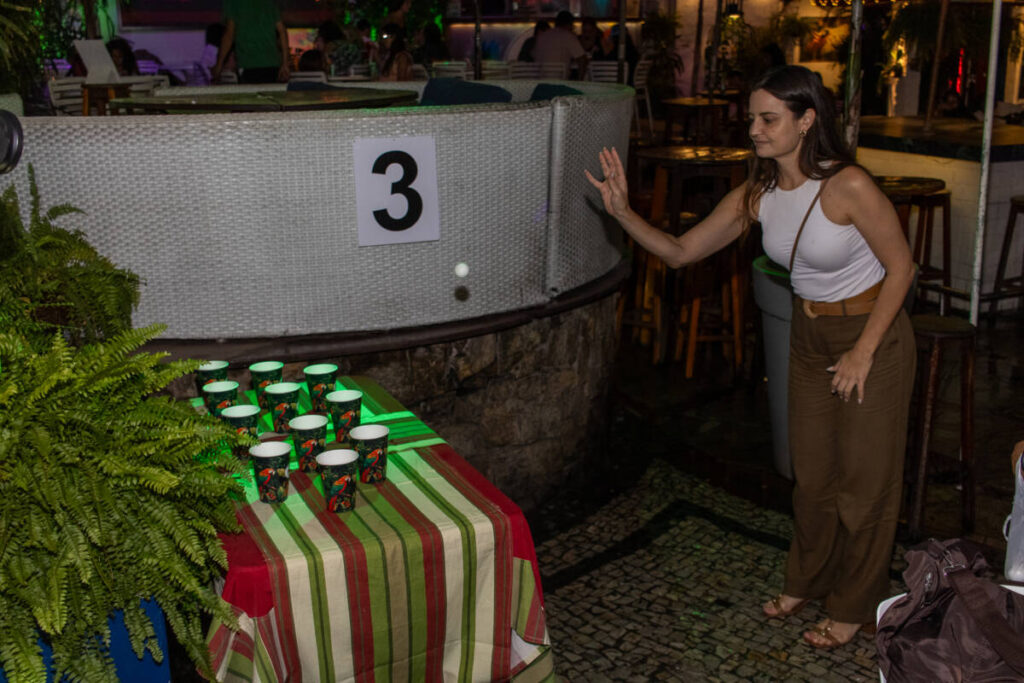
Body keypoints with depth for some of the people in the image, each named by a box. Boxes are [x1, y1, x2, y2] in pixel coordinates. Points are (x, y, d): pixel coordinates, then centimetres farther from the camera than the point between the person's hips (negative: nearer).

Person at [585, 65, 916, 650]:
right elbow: (681, 252, -4)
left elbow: (901, 268, -16)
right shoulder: (757, 196, -7)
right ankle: (808, 580, 39)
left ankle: (855, 606, 27)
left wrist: (863, 351, -16)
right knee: (812, 471, 17)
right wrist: (623, 213, -18)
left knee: (865, 476, 7)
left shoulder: (848, 186, -25)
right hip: (809, 338, 6)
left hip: (874, 337, -6)